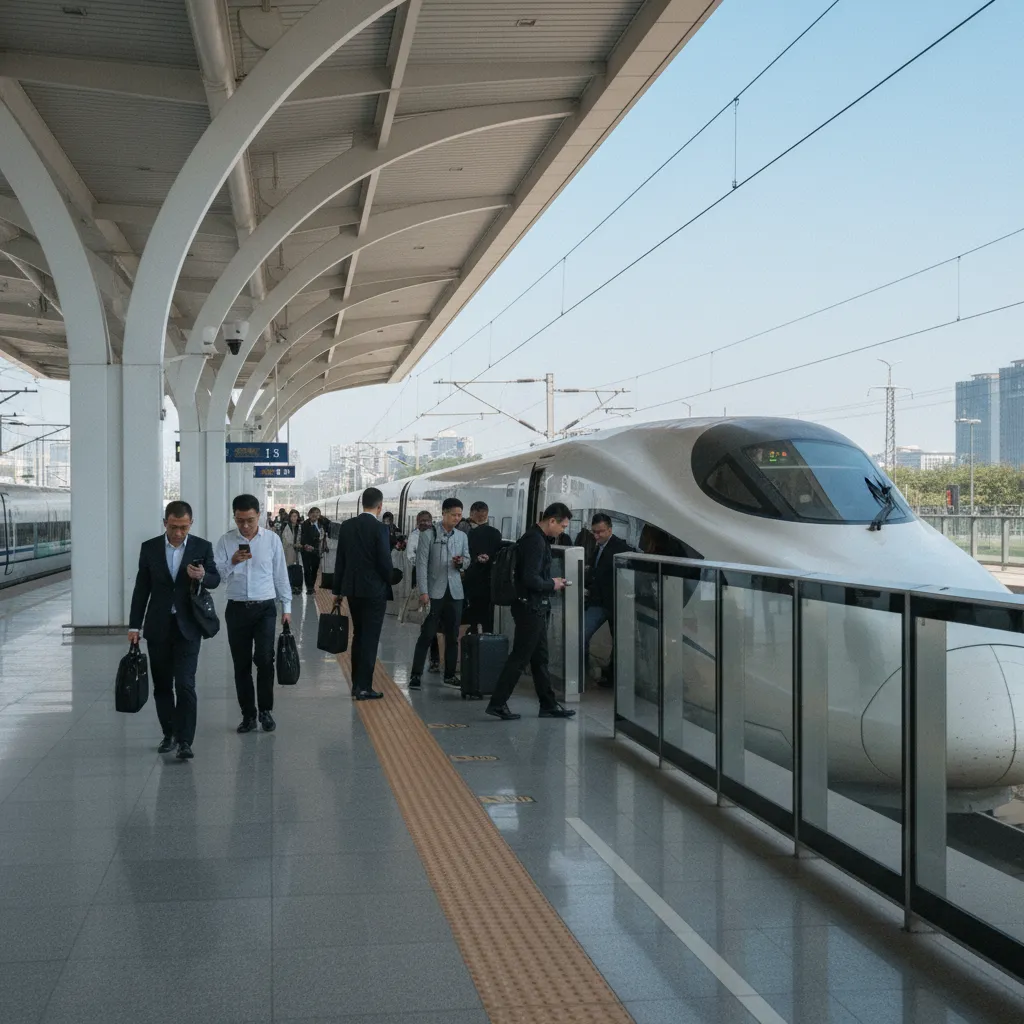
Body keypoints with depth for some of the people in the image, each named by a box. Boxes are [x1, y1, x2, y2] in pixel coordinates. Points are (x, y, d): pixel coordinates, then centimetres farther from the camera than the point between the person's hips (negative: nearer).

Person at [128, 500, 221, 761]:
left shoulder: (202, 547, -2)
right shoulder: (149, 548, 1)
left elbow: (215, 579, 6)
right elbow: (141, 588, 5)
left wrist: (202, 576, -18)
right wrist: (134, 625, 2)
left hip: (188, 625, -2)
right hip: (158, 626, 2)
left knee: (185, 683, -10)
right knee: (161, 685, 9)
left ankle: (185, 740, -8)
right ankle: (169, 733, 23)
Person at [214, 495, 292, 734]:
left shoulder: (272, 539, 1)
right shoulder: (226, 541, 1)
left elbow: (280, 573, 6)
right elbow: (216, 575, -4)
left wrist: (286, 606, 6)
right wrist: (232, 562, -22)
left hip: (265, 608, -1)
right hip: (237, 609, 1)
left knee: (265, 659, -13)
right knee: (241, 664, 6)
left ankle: (265, 711, 4)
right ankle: (248, 715, 17)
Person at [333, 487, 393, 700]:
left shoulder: (346, 526, 3)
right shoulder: (379, 528, -14)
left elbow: (340, 560, 6)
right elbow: (385, 562, -15)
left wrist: (338, 589, 13)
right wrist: (388, 585, 4)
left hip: (352, 589, 6)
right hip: (374, 590, -6)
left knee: (358, 635, 18)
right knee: (370, 638, 0)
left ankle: (357, 683, 24)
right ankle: (364, 687, 0)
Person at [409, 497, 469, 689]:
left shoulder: (462, 536, 8)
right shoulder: (429, 535, -6)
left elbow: (467, 561, 16)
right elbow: (422, 564, -8)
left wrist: (461, 562, -9)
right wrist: (423, 592, -14)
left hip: (455, 592, 4)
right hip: (434, 592, -4)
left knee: (452, 636, 9)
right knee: (426, 635, -3)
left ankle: (450, 674, 19)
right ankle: (416, 675, 3)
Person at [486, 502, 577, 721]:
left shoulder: (539, 539, 13)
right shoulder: (535, 541, -19)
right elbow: (530, 579, -26)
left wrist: (552, 582, 9)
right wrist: (552, 585, -11)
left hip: (535, 607, 11)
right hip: (530, 607, -11)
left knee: (540, 658, 14)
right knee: (519, 658, -5)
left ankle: (548, 704, 21)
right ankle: (497, 703, 0)